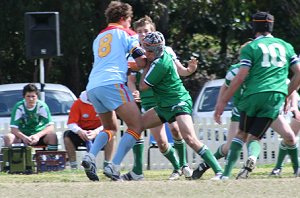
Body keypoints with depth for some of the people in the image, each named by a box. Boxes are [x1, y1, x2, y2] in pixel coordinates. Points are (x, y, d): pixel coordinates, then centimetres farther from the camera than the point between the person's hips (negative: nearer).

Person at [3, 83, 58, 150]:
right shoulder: (19, 107, -8)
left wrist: (38, 136, -33)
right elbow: (13, 128, -14)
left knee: (52, 136, -31)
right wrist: (24, 137, -34)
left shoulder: (42, 106, -9)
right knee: (8, 137, -29)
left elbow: (50, 127, -16)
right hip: (23, 135, 0)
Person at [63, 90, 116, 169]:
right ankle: (73, 165, -23)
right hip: (82, 133, 1)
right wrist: (79, 131, -35)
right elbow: (71, 123, -11)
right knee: (67, 135, -26)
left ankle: (107, 164, -26)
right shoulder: (78, 103, -6)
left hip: (98, 133, -1)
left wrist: (96, 132, -36)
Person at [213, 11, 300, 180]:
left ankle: (226, 173, 6)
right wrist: (286, 95, 24)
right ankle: (252, 157, -26)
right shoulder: (286, 46, 17)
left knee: (242, 134, 16)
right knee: (255, 138, 8)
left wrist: (223, 102, -1)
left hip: (254, 95, -2)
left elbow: (240, 78, -4)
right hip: (276, 97, 2)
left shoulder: (250, 48, 4)